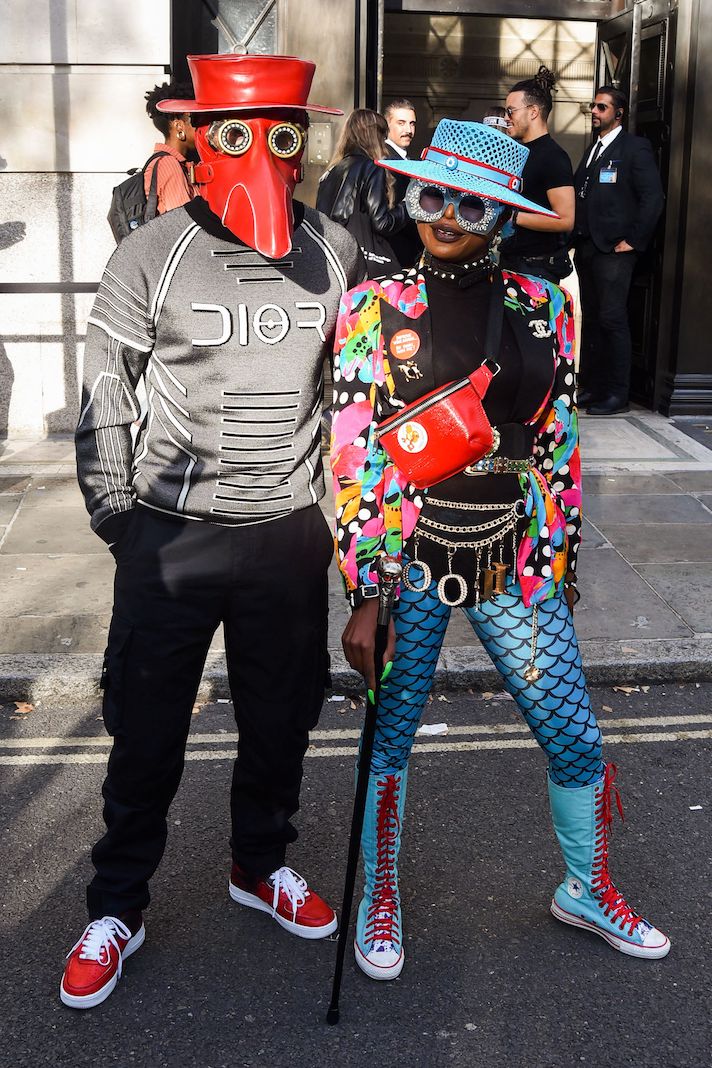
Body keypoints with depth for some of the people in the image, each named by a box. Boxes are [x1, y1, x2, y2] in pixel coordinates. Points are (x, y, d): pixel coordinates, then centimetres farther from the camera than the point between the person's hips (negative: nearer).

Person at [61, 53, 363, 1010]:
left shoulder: (335, 253, -1)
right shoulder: (153, 257, -9)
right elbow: (103, 390, -2)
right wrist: (114, 511, -3)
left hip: (290, 531, 3)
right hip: (171, 535, -2)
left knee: (280, 717, 16)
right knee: (146, 728, 7)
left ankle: (261, 866, 39)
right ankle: (117, 907, 25)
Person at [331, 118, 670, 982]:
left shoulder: (539, 307, 3)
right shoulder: (375, 309, -5)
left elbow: (560, 441, 9)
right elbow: (354, 458, -8)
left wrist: (559, 556, 9)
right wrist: (365, 596, -11)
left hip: (513, 557, 3)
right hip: (410, 554, -2)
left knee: (576, 735, 9)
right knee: (389, 739, 10)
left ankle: (587, 887, 36)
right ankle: (378, 897, 34)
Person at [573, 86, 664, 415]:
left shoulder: (635, 148, -3)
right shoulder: (592, 149, 20)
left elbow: (653, 198, -10)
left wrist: (633, 241, -12)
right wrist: (576, 238, 8)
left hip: (614, 251, -7)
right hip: (586, 248, 8)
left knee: (612, 320, -8)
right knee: (590, 320, 10)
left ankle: (617, 395, -2)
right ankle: (591, 387, 17)